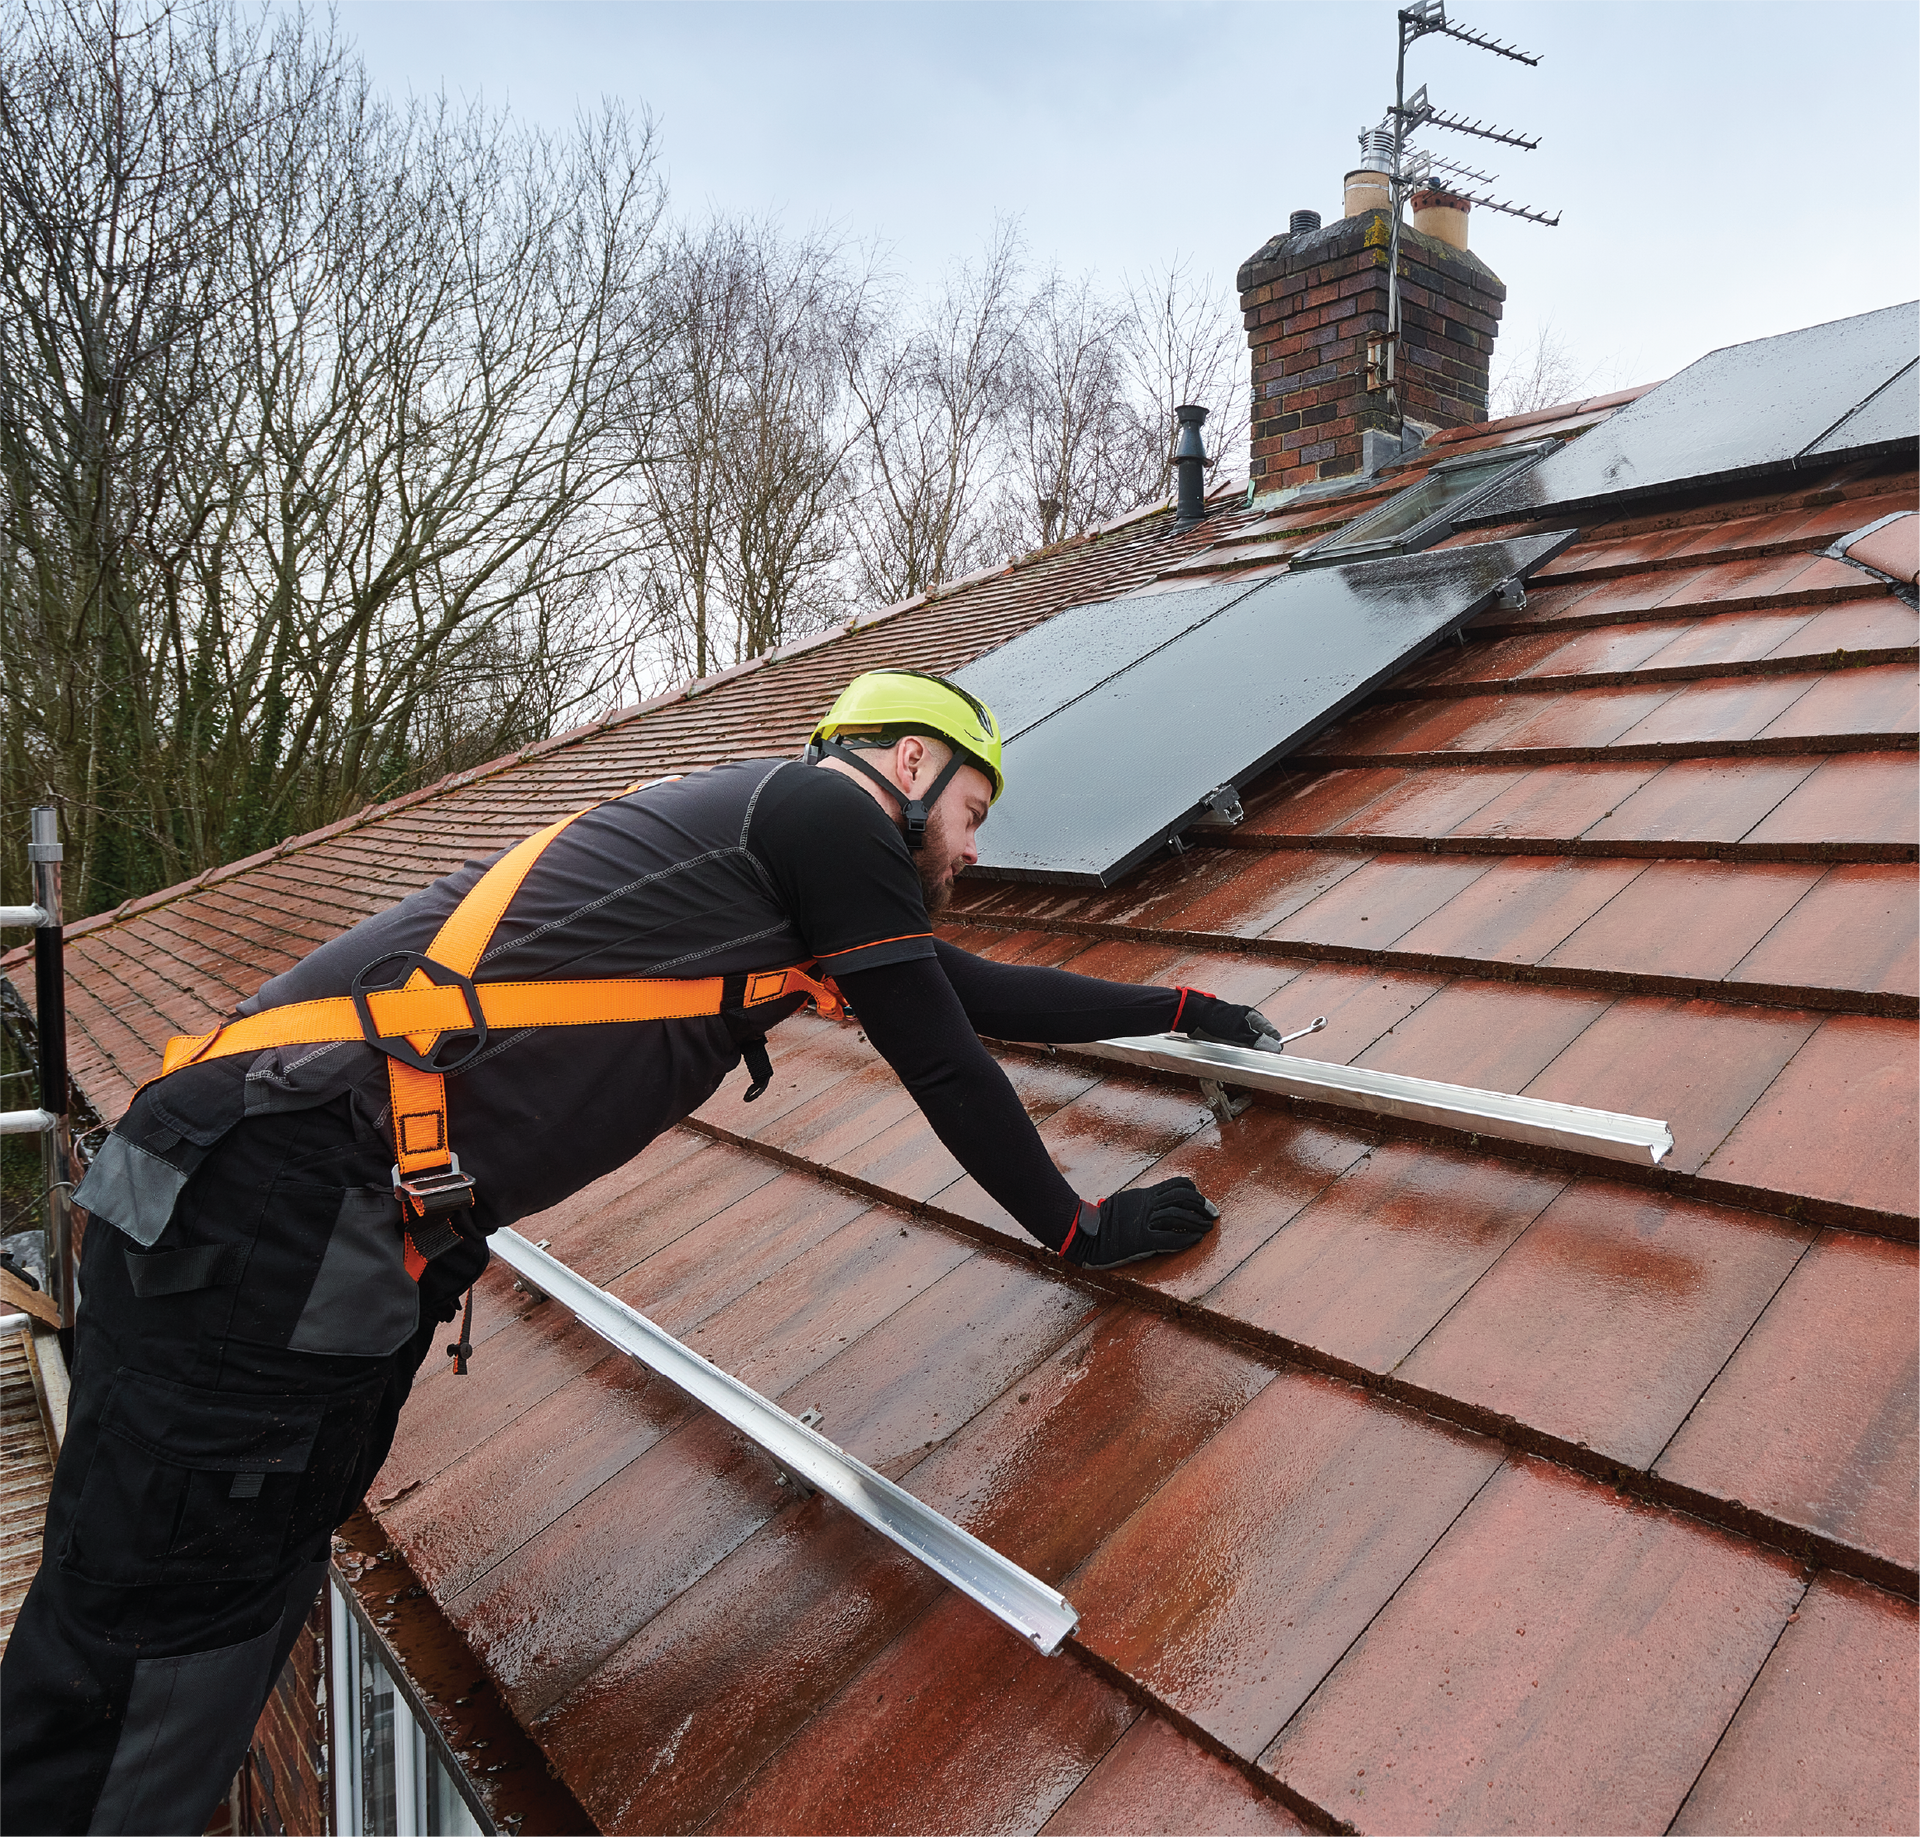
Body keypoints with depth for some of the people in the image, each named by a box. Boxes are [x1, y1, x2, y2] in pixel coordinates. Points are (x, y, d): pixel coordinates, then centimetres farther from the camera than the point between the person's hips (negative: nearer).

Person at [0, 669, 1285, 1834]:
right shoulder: (828, 805, -2)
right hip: (282, 1197, -10)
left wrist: (1182, 1010, 43)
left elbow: (976, 991, 32)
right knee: (134, 1638, -2)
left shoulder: (796, 877, 23)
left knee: (246, 1603, 16)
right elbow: (943, 1064, 1)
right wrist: (1079, 1228, 16)